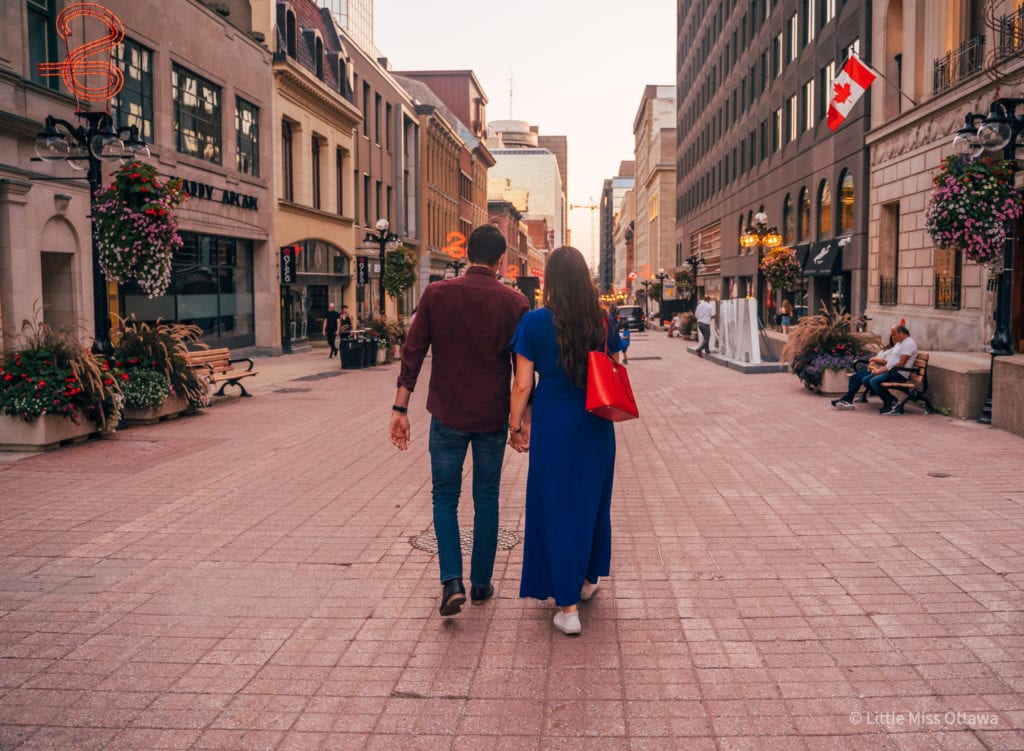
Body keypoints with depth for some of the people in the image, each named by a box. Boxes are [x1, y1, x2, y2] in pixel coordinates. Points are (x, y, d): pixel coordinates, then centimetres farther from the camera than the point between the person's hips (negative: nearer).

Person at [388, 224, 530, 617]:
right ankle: (481, 583, 22)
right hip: (493, 418, 1)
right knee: (486, 499, 14)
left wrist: (400, 409, -1)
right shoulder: (514, 302, -4)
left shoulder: (437, 294, -5)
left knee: (445, 498, 12)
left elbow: (413, 353, -6)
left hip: (448, 416, -1)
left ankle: (452, 581, -2)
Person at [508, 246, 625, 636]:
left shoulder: (535, 321, -11)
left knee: (556, 506, 6)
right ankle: (588, 579, 39)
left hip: (553, 424, -3)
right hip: (596, 424, 4)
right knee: (593, 500, 21)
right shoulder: (604, 321, -1)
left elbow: (523, 385, -9)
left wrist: (516, 424, 4)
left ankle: (568, 606, 6)